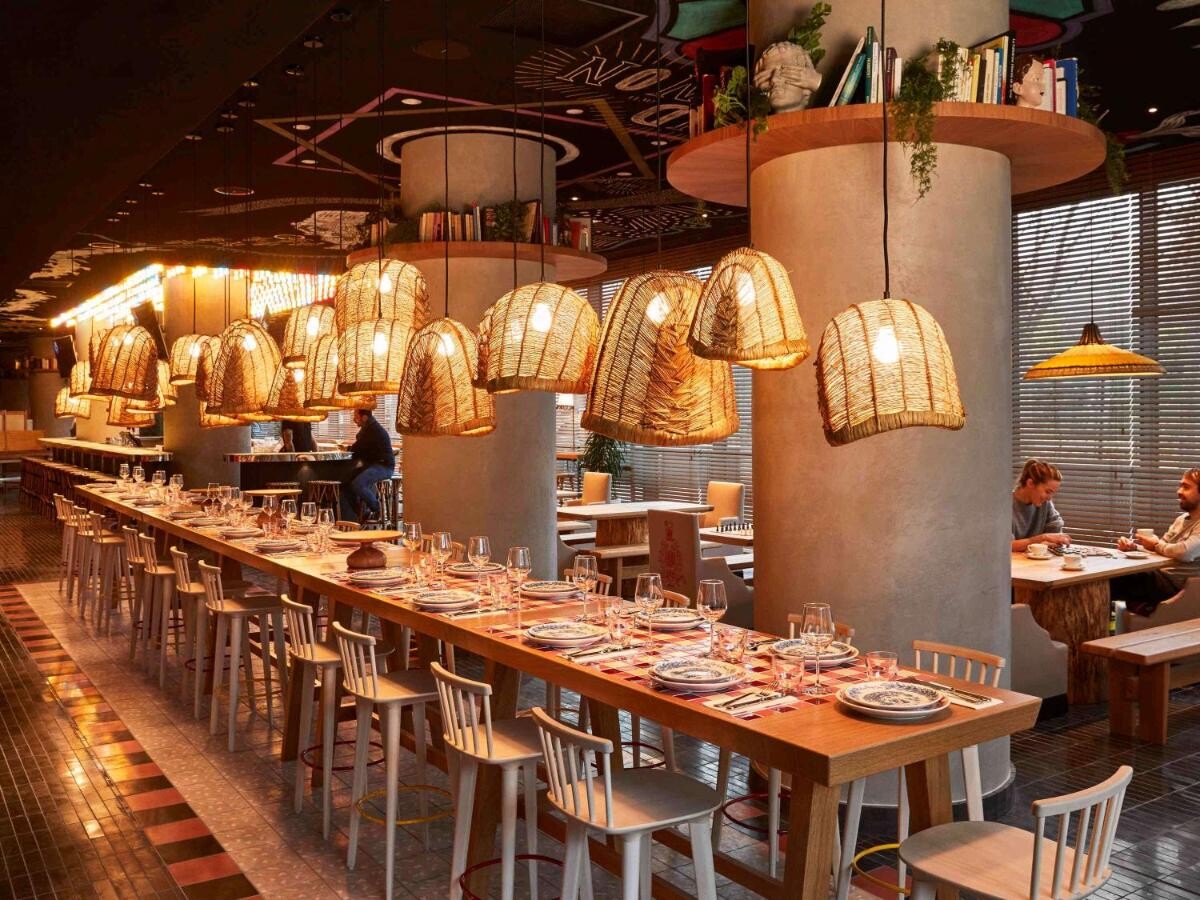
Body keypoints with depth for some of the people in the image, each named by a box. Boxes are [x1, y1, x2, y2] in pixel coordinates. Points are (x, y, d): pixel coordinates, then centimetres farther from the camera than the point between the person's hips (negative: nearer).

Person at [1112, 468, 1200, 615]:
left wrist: (1156, 545, -10)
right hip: (1163, 575, 8)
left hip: (1177, 583, -8)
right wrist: (1133, 546, -6)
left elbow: (1185, 553, -31)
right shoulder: (1182, 519, 16)